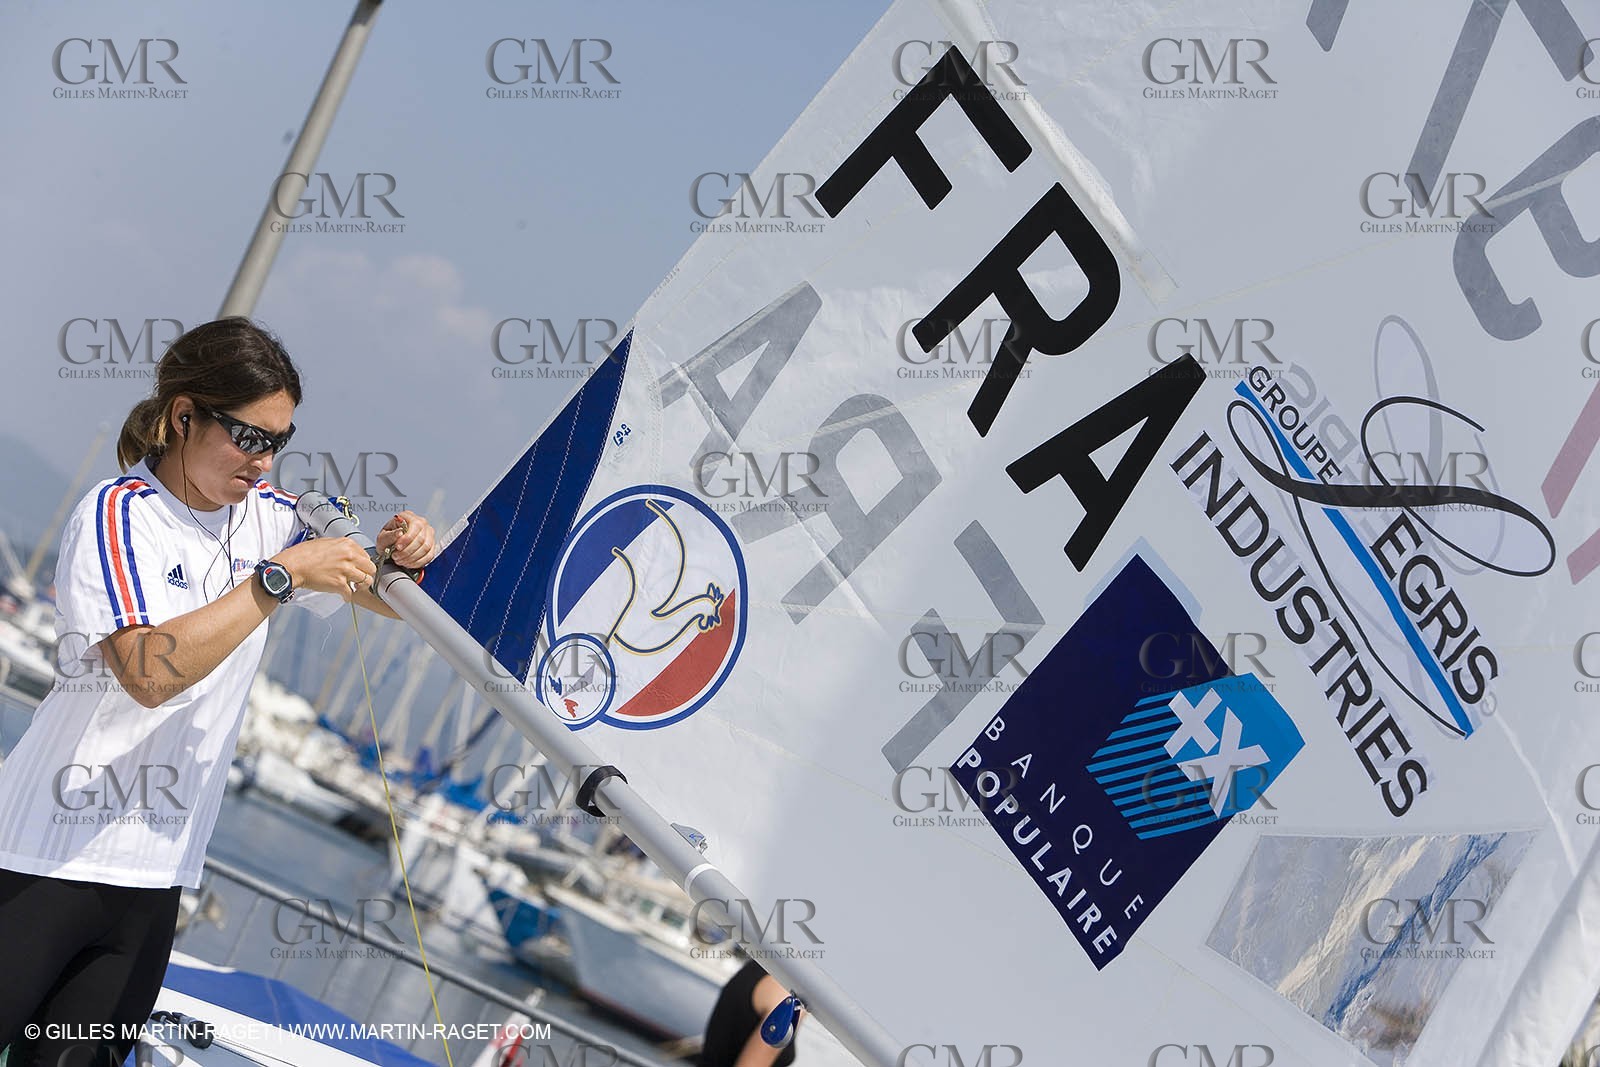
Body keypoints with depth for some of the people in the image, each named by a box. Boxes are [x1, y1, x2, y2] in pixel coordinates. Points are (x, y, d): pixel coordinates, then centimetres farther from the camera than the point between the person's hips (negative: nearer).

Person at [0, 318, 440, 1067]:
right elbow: (149, 673, -28)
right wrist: (279, 577, -26)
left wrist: (400, 559, -8)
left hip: (155, 874, 5)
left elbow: (385, 602, 15)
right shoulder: (117, 515, -13)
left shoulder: (271, 518, 6)